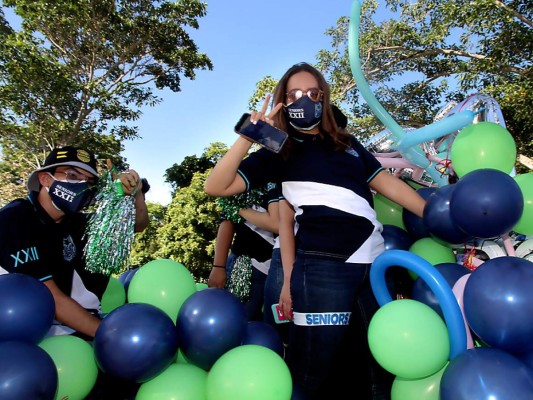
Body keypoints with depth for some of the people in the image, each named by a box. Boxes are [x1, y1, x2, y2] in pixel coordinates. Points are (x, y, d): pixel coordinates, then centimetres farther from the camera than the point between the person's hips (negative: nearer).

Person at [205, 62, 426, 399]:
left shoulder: (348, 143, 20)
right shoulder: (279, 151, 7)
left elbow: (388, 183, 14)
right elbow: (216, 187, -2)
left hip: (374, 261, 5)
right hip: (322, 266, -4)